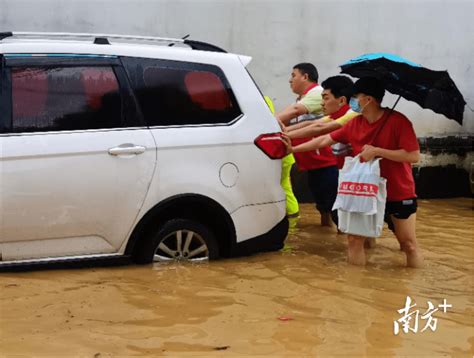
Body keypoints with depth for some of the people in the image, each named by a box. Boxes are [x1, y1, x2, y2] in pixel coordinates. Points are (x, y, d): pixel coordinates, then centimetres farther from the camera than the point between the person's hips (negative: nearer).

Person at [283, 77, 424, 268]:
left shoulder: (398, 121, -18)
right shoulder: (354, 124, -1)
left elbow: (414, 156, -23)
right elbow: (325, 140, 7)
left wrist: (377, 151, -25)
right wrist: (294, 148, 9)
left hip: (399, 195, -5)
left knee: (409, 245, 1)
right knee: (354, 238, 3)